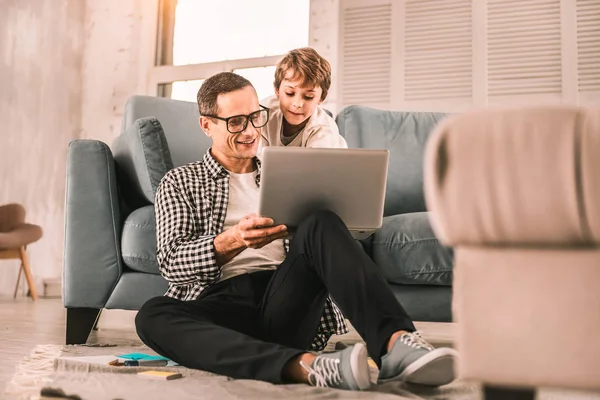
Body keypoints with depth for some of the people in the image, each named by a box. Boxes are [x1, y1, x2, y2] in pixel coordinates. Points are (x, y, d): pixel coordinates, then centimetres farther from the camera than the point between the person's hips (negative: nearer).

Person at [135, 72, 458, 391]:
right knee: (152, 315, -34)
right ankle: (303, 366, -49)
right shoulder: (180, 182, 17)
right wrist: (231, 241, -18)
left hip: (284, 303, 2)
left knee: (321, 225, -26)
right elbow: (171, 263, 1)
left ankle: (395, 342, -45)